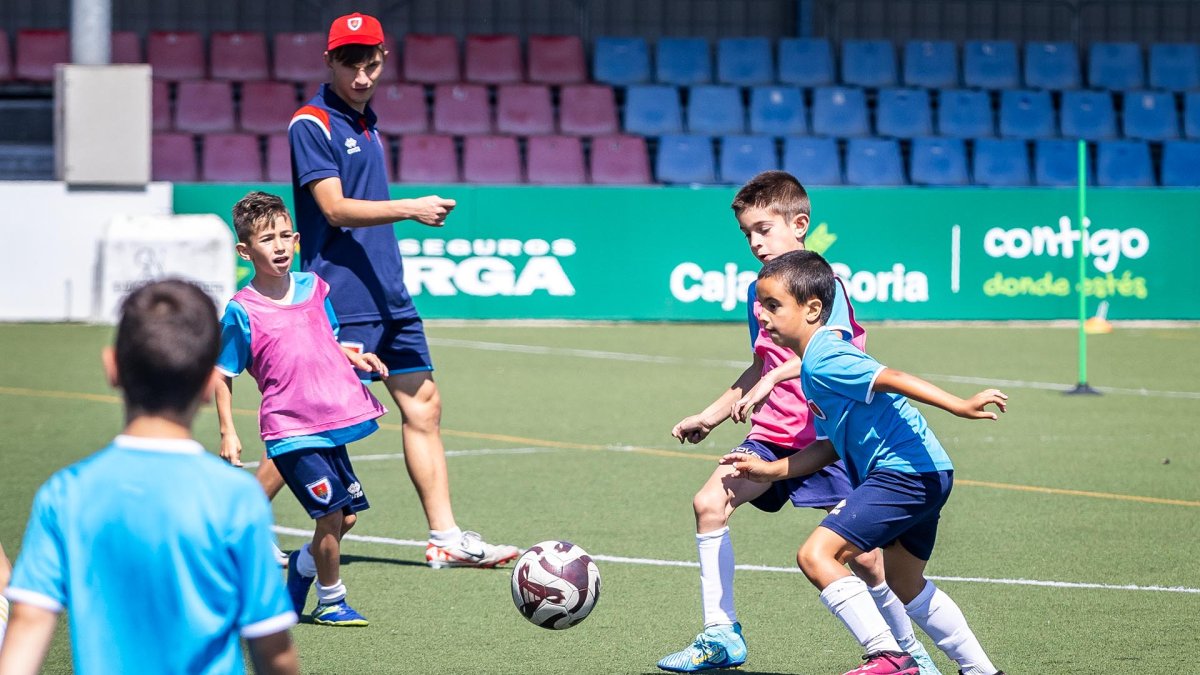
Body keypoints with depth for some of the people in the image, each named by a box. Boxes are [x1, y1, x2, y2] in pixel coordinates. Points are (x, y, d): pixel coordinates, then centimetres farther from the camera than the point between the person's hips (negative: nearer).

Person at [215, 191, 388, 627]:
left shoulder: (313, 288, 6)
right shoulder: (242, 312, -9)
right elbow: (222, 376, -2)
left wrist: (357, 358, 2)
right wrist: (228, 432, -8)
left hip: (332, 422, 6)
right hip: (291, 431, -6)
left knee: (346, 516, 10)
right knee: (332, 513, -11)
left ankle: (303, 566, 37)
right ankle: (331, 601, 8)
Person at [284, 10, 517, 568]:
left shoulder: (364, 120, 16)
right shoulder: (312, 123, -11)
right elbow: (335, 209, -18)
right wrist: (411, 208, -24)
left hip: (387, 294, 9)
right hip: (341, 301, -9)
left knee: (422, 405, 6)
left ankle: (445, 537, 8)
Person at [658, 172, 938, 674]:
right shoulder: (759, 293, 14)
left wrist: (771, 381, -34)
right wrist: (711, 415, 29)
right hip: (773, 433, 7)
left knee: (862, 555, -10)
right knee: (710, 501, -13)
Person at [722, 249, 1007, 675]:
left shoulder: (822, 360, -14)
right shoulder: (819, 361, 17)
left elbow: (891, 378, -26)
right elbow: (830, 447, 20)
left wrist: (959, 406, -36)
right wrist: (771, 470, 21)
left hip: (903, 470, -11)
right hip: (925, 476, 11)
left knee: (816, 555, -15)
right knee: (904, 583, 28)